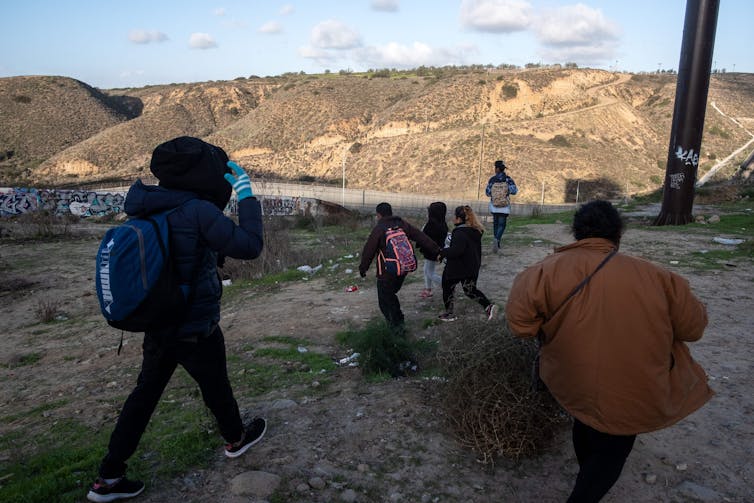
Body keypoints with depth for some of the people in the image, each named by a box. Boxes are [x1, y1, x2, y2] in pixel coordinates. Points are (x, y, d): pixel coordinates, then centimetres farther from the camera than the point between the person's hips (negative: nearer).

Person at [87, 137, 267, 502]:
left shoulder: (153, 209, 0)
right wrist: (247, 196, -13)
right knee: (216, 388, 18)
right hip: (196, 331, -6)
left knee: (144, 395, 16)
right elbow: (250, 246, -21)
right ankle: (236, 439, 43)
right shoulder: (198, 212, -24)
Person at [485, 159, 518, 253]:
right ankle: (497, 239, -26)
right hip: (504, 207, -2)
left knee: (495, 224, 15)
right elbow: (514, 191, -10)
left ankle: (497, 245, 20)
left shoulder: (492, 179, -4)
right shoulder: (508, 179, -6)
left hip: (494, 206, 2)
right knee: (501, 225, 1)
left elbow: (487, 192, -2)